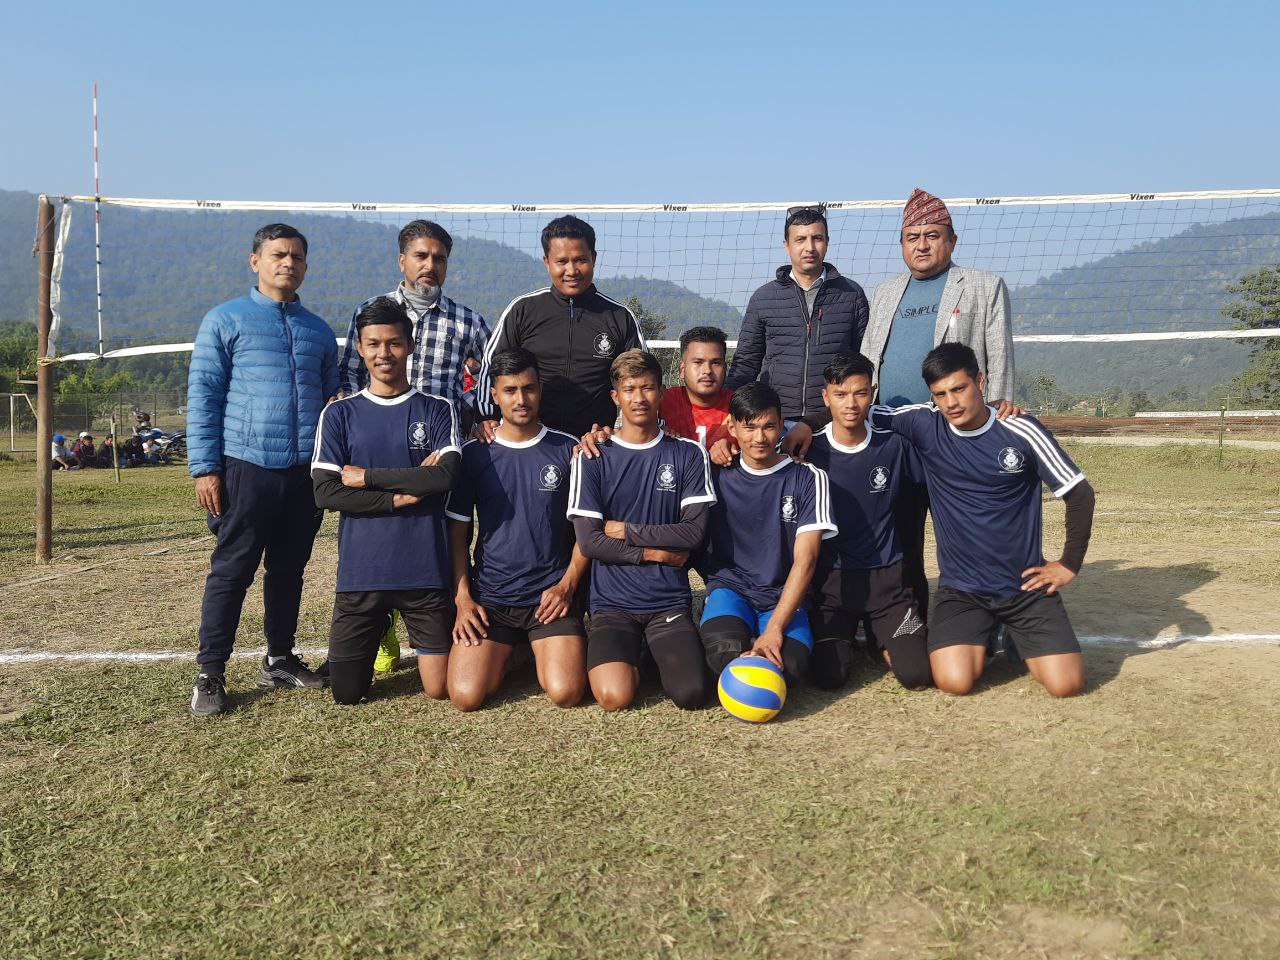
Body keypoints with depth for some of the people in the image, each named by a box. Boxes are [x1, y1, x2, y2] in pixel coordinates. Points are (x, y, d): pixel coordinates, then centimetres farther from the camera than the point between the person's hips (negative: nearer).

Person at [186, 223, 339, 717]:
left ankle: (279, 659, 26)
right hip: (245, 468, -4)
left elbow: (332, 400, 20)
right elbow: (203, 396, -2)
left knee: (289, 570, 13)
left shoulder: (319, 331, 15)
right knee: (231, 572, -1)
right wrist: (205, 468, -9)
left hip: (305, 473, 4)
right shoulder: (225, 321, 2)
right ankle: (210, 675, 8)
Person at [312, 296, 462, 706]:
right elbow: (325, 493, -5)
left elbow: (445, 475, -13)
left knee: (441, 689, 1)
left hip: (426, 569, -1)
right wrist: (401, 495, -11)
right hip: (361, 572, 1)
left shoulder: (437, 410, 4)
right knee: (346, 692, 4)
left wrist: (368, 476, -10)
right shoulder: (339, 414, 6)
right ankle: (379, 631, 34)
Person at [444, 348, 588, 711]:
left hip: (551, 595, 0)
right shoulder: (473, 453, 3)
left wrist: (566, 585, -6)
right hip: (488, 597, 1)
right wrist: (462, 598, -4)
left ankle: (542, 652, 16)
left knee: (566, 692, -19)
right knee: (466, 695, -16)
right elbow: (457, 532, 6)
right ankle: (505, 652, 17)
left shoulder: (568, 450, 3)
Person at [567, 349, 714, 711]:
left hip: (670, 600, 1)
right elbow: (588, 542, -5)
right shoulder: (593, 459, 2)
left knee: (691, 693, -20)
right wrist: (655, 552, -7)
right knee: (614, 696, -23)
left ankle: (661, 651, 14)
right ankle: (629, 655, 12)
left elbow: (695, 531, -5)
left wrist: (625, 530, -6)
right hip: (612, 602, -1)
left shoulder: (688, 454, 5)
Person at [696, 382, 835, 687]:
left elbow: (805, 559, -9)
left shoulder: (807, 478, -1)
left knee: (792, 662, -30)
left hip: (783, 596, 0)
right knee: (725, 650, -34)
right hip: (730, 586, 0)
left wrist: (775, 627, -18)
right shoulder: (718, 475, 5)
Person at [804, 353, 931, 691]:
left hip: (885, 577, 1)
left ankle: (880, 639, 22)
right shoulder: (810, 451, -5)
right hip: (830, 579, -1)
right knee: (828, 675, -17)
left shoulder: (893, 446, -2)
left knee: (917, 674, -13)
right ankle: (842, 637, 20)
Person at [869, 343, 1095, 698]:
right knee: (954, 681, -20)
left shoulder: (1022, 432, -10)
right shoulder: (924, 425, -6)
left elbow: (1080, 495, -2)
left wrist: (1069, 564, 1)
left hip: (1025, 585, 0)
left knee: (1066, 684, -12)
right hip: (960, 588, 1)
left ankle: (1014, 637, 22)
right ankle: (981, 639, 16)